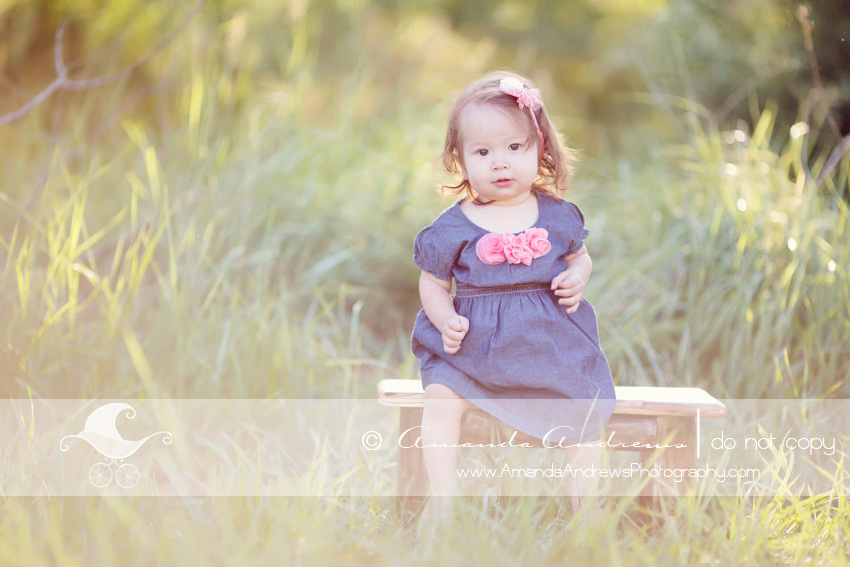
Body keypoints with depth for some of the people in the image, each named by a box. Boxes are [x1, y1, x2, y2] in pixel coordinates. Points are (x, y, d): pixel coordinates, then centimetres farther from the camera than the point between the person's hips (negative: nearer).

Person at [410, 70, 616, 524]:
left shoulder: (557, 215, 3)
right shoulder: (453, 227, -3)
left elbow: (580, 256, 18)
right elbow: (433, 283, 5)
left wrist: (577, 279, -5)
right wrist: (446, 321, -13)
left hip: (550, 342, 1)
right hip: (472, 345, -1)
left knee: (583, 407, -10)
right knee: (439, 399, -22)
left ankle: (585, 503, 8)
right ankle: (441, 496, -11)